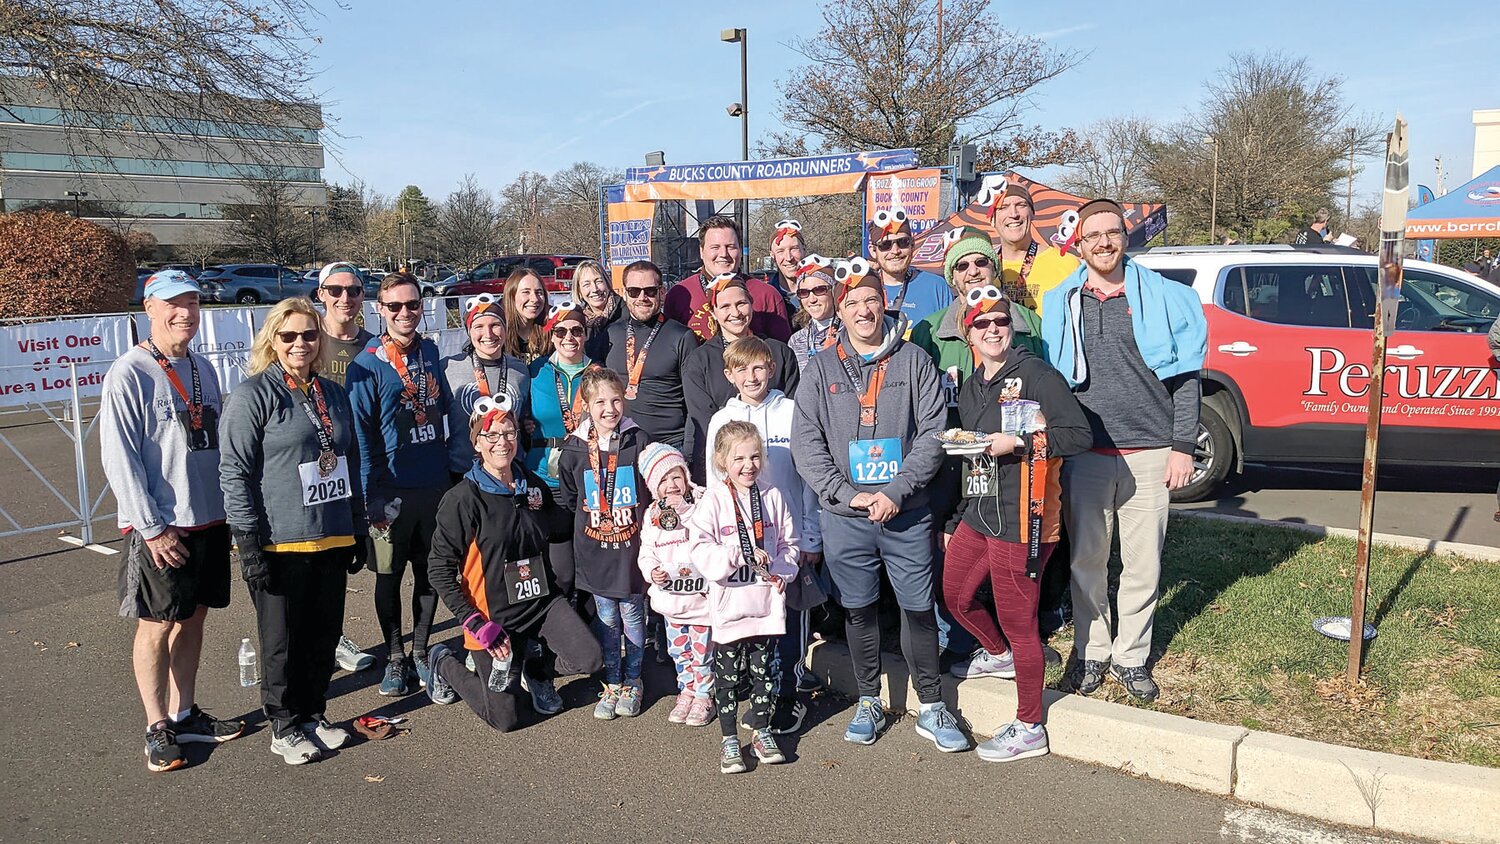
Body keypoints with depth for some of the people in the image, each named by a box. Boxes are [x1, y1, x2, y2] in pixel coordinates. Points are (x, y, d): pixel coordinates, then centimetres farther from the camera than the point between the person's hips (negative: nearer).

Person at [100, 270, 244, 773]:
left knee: (193, 617, 15)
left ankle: (185, 715, 28)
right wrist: (151, 528, -16)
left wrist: (233, 506, 12)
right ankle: (157, 729, 18)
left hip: (210, 519, 6)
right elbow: (119, 460, -14)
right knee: (157, 625, 5)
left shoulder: (202, 368, 9)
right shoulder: (129, 374, -11)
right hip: (160, 529, -6)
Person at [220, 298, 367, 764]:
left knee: (325, 634, 13)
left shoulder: (334, 394, 12)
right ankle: (284, 727, 22)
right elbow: (234, 472, -11)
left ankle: (313, 713, 30)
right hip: (280, 545, -5)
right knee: (282, 639, 7)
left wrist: (358, 530, 17)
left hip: (332, 540, 6)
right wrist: (248, 541, -15)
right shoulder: (253, 394, -7)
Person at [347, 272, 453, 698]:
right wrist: (371, 493, -14)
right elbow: (360, 434, -10)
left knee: (431, 570, 13)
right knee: (389, 575, 8)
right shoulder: (367, 365, -9)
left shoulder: (429, 352, 8)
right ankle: (394, 657, 23)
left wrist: (450, 465, 13)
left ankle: (420, 650, 28)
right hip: (392, 488, -4)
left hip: (435, 484, 5)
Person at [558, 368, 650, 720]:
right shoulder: (574, 448, 0)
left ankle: (632, 682, 26)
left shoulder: (639, 442, -5)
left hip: (632, 548, -1)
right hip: (594, 552, 1)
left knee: (633, 617, 10)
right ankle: (611, 684, 25)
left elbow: (656, 490, 3)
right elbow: (568, 499, 11)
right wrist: (588, 521, 6)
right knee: (605, 619, 10)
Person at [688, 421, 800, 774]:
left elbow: (789, 542, 10)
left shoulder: (772, 497, 3)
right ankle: (729, 739, 21)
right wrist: (742, 555, -25)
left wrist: (778, 570, -7)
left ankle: (762, 732, 30)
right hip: (729, 603, -3)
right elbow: (701, 550, -16)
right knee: (727, 675, 8)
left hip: (767, 602, 3)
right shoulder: (713, 500, -8)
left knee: (763, 671, 15)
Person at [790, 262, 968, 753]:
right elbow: (805, 441, -2)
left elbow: (933, 432, -3)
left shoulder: (913, 361, 2)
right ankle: (869, 703, 28)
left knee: (919, 609, 4)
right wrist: (847, 494, -12)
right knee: (859, 611, 12)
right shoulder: (822, 367, 4)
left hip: (907, 514, -1)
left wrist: (896, 491, -14)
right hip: (845, 517, 1)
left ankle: (932, 709, 20)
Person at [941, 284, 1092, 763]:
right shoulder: (971, 389, 15)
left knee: (1018, 621, -1)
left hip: (1020, 520, -8)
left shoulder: (1036, 375, -10)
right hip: (978, 513, 9)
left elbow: (1080, 435, -17)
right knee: (956, 595, 20)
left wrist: (1019, 442, -24)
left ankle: (1029, 729, 15)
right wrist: (954, 520, 22)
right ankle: (999, 655, 49)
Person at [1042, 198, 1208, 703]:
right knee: (1087, 560, 8)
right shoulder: (1060, 304, 6)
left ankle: (1131, 656, 22)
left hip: (1149, 453, -1)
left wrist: (1183, 446, -4)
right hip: (1084, 453, 1)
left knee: (1143, 562, 6)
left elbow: (1186, 376, 2)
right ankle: (1091, 651, 24)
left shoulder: (1162, 297, 3)